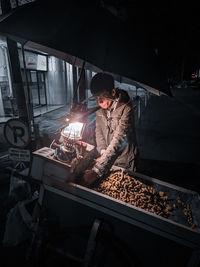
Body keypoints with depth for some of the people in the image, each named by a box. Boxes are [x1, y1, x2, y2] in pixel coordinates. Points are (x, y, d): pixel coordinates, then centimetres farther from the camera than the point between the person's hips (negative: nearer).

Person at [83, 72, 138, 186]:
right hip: (107, 158, 5)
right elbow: (98, 131, 1)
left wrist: (96, 171, -39)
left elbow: (118, 140, -34)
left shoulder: (126, 108, -27)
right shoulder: (100, 108, -7)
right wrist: (103, 152, -16)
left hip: (125, 160, -5)